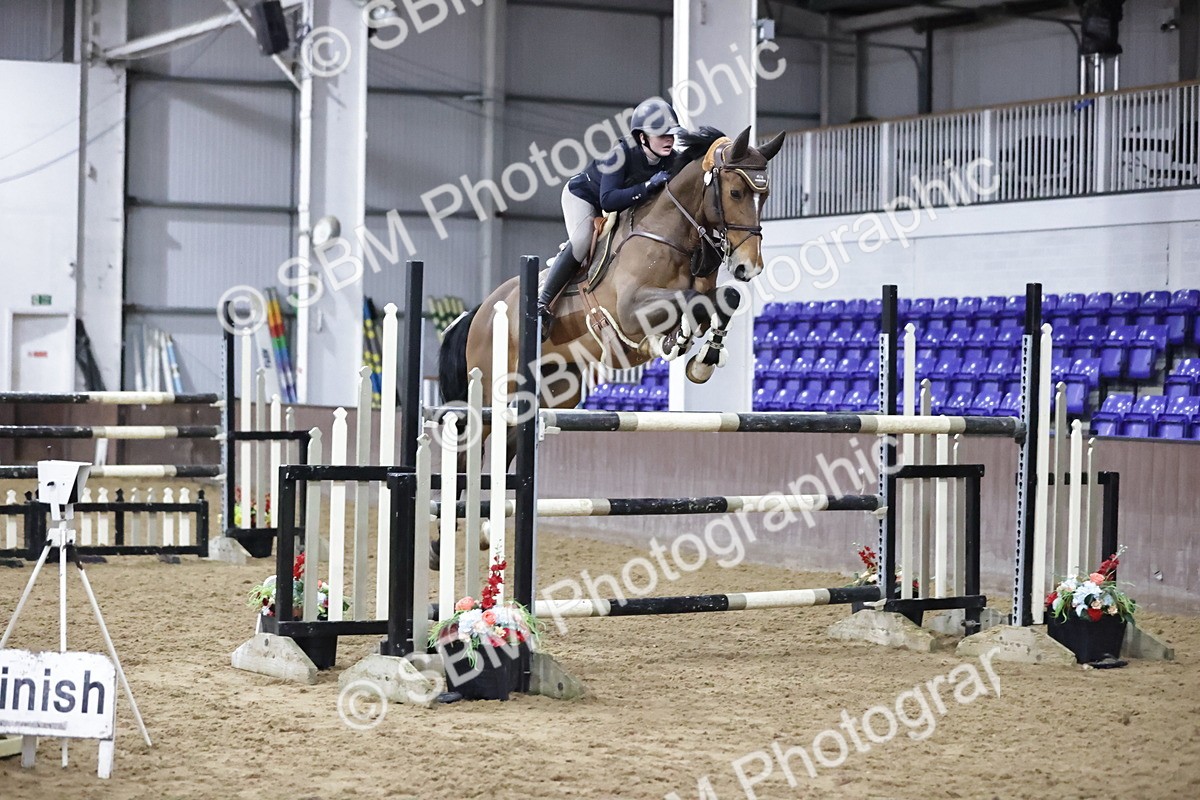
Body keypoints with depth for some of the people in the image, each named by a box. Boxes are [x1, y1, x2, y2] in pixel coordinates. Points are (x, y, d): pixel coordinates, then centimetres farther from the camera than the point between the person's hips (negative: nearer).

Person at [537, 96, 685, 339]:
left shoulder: (671, 161, -22)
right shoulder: (622, 154, -38)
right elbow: (608, 200, -46)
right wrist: (648, 186, -52)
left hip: (622, 209, 8)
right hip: (583, 195, -8)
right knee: (580, 244, -27)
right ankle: (541, 304, -21)